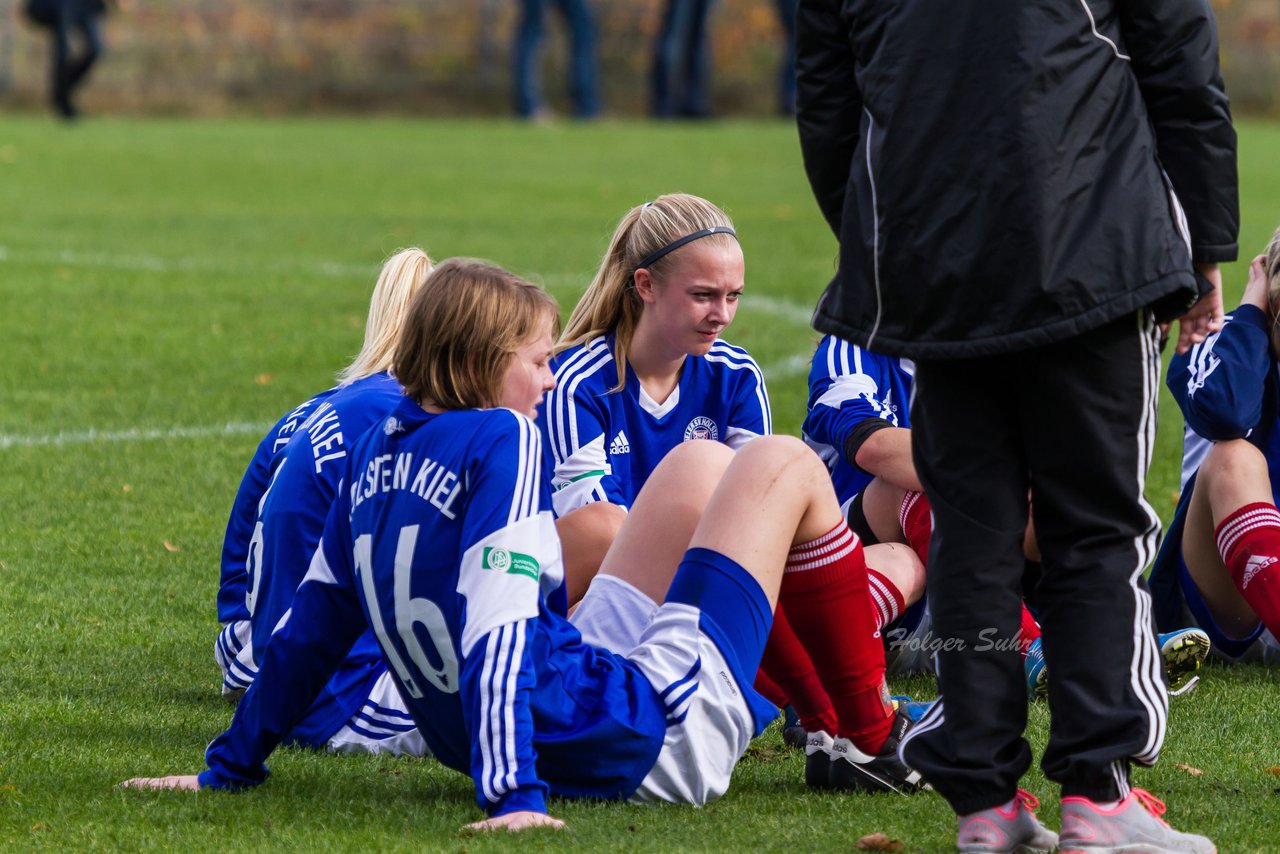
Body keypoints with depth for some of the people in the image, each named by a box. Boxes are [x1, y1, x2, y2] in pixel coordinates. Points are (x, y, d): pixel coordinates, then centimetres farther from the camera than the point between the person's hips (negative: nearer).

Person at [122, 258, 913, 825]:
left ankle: (819, 706, 36)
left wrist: (232, 765, 16)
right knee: (782, 463, 9)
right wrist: (514, 796, -36)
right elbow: (498, 625, -29)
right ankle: (872, 730, 17)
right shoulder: (503, 441, -19)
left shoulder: (380, 448, 3)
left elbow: (317, 619, 9)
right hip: (652, 737, -9)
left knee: (700, 464, 25)